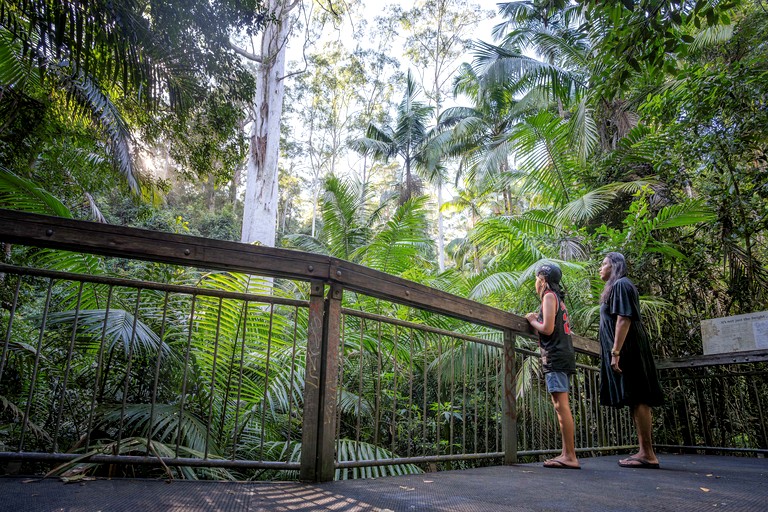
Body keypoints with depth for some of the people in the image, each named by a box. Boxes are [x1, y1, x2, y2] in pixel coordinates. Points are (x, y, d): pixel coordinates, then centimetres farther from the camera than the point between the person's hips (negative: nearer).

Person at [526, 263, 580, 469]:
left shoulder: (549, 296, -7)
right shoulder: (558, 298, 21)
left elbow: (547, 329, -16)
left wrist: (532, 321, 1)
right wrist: (537, 320, 15)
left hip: (555, 357, -10)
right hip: (561, 356, 10)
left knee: (561, 406, -11)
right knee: (560, 406, 9)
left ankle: (570, 457, -11)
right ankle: (567, 454, 11)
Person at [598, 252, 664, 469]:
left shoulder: (620, 285, -8)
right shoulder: (617, 286, 22)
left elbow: (623, 319, -18)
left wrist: (615, 352, -22)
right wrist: (615, 351, 20)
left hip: (628, 350, -10)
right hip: (630, 351, 10)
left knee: (637, 399, -9)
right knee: (637, 400, 8)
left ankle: (648, 454, -7)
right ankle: (644, 451, 10)